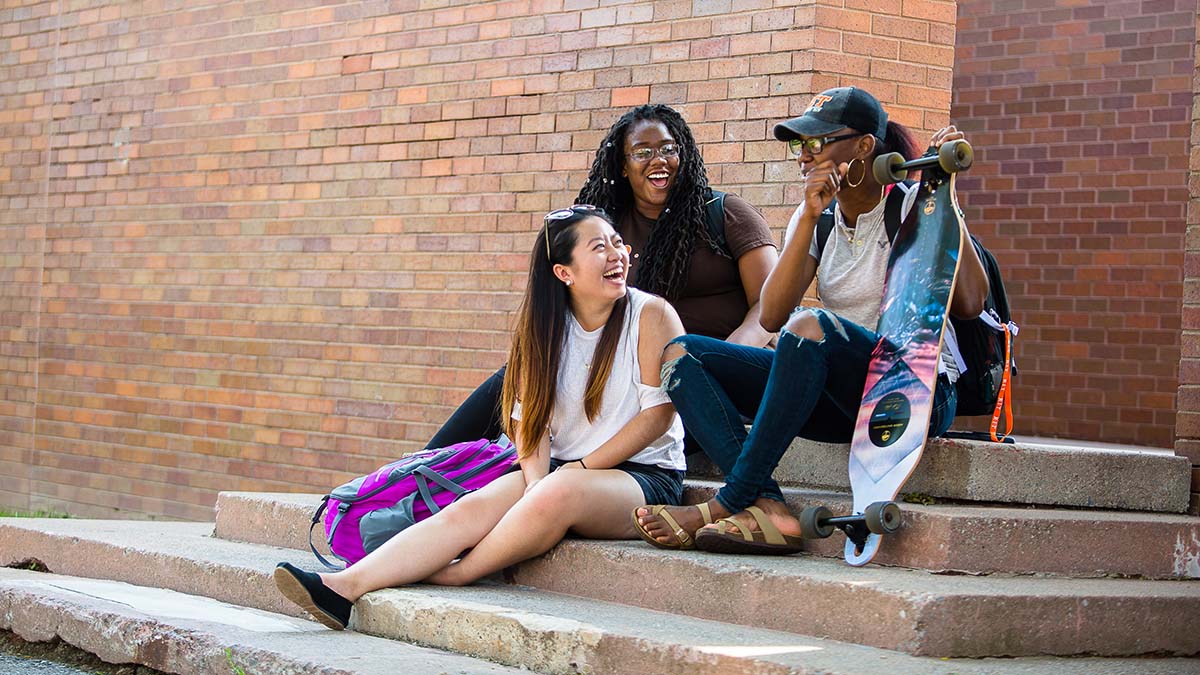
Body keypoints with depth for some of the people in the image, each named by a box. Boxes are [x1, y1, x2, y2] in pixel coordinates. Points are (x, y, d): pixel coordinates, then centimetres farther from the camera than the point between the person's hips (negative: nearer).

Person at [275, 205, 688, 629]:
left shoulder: (651, 315, -4)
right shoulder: (544, 328, 9)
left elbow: (658, 415, -8)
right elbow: (531, 417, 3)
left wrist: (582, 467, -11)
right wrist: (536, 484, -16)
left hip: (646, 477, -4)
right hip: (559, 470, 4)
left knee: (560, 491, -37)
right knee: (472, 508, -22)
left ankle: (451, 576, -20)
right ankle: (346, 586, -34)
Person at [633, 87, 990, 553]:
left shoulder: (912, 207, -3)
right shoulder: (815, 219, 12)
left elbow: (968, 303, -19)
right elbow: (772, 317, -4)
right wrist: (809, 218, -12)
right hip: (839, 400, 7)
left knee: (810, 327, -36)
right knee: (681, 355, -9)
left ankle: (728, 504, -30)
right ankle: (765, 507, -32)